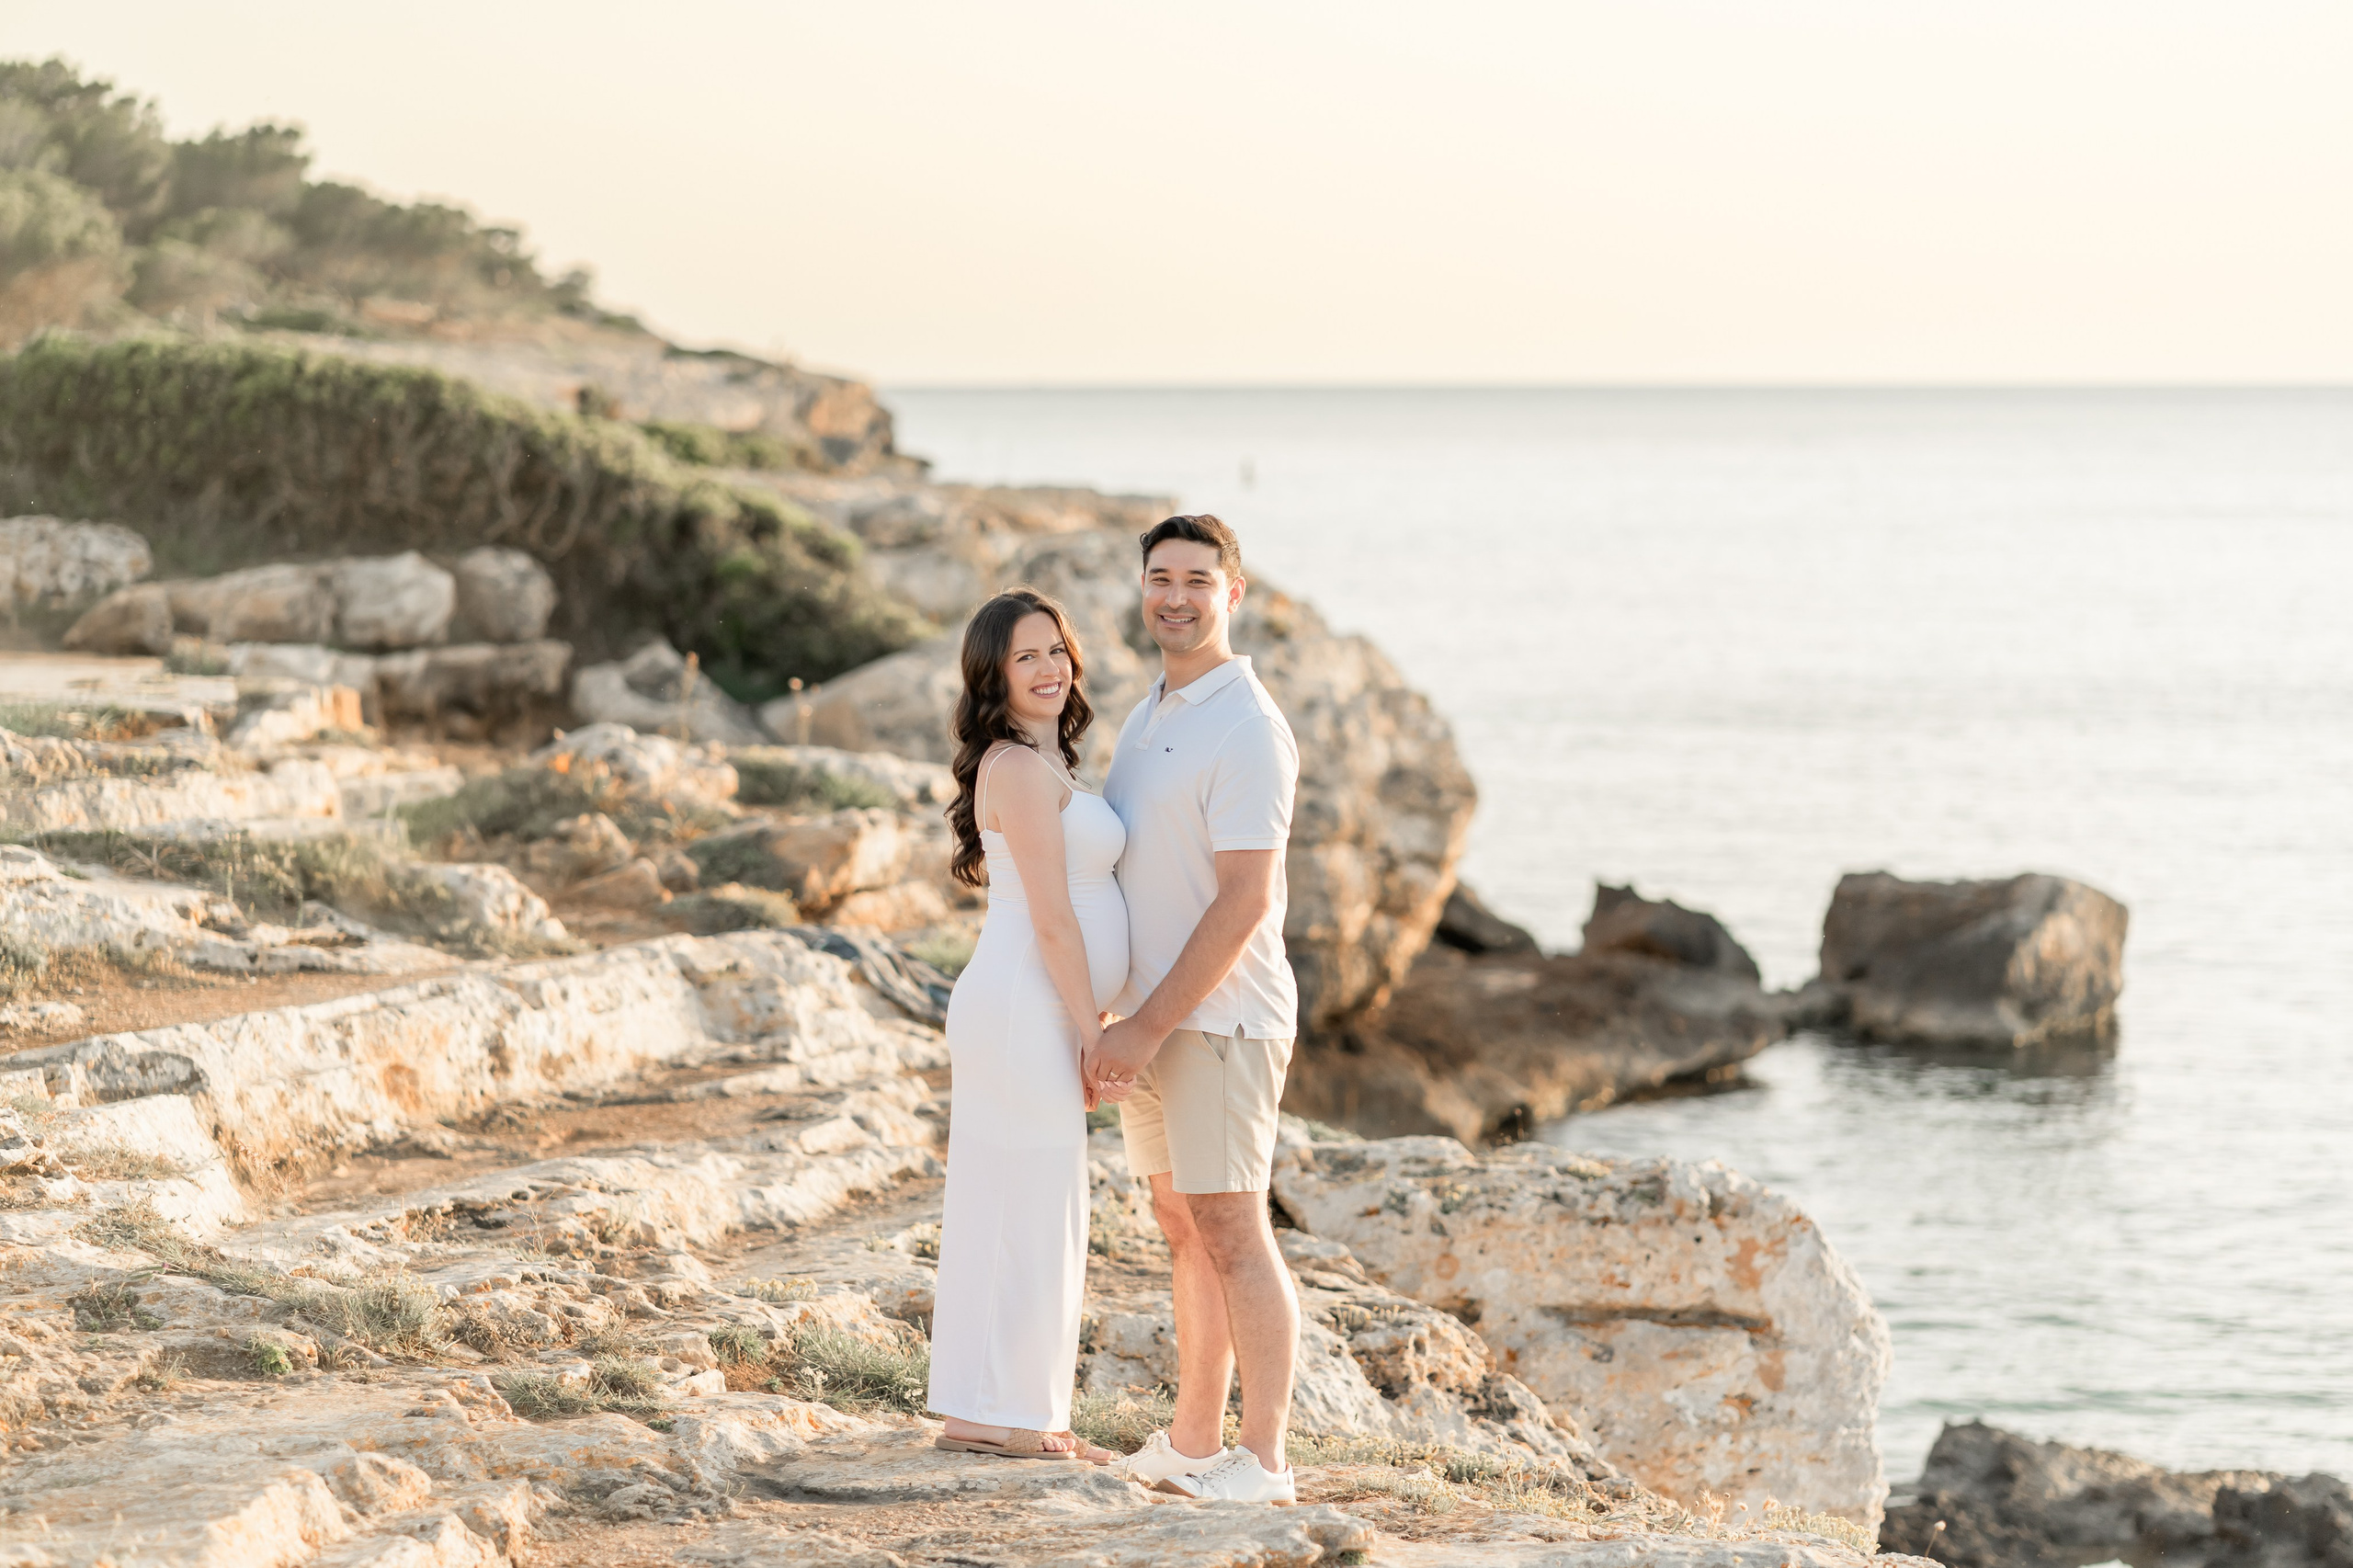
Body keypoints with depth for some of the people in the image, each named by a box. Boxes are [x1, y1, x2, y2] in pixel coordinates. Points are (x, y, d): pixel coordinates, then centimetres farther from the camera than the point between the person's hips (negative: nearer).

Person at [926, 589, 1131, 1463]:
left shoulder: (1037, 765, 17)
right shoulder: (1022, 769, -14)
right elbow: (1052, 919, -17)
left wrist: (1087, 1028, 19)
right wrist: (1094, 1033, -15)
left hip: (1032, 1013, 10)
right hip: (1028, 1013, -10)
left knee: (1003, 1213, 11)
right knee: (1032, 1211, -5)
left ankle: (982, 1411, 16)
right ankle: (1009, 1418, 0)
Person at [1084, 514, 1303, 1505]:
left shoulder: (1246, 729, -16)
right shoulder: (1153, 716, 14)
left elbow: (1244, 903, -21)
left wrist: (1147, 1028, -21)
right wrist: (1124, 1027, 15)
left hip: (1219, 1018, -9)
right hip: (1152, 1021, 9)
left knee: (1231, 1235, -7)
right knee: (1186, 1233, 12)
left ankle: (1264, 1460, -3)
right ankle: (1192, 1444, 18)